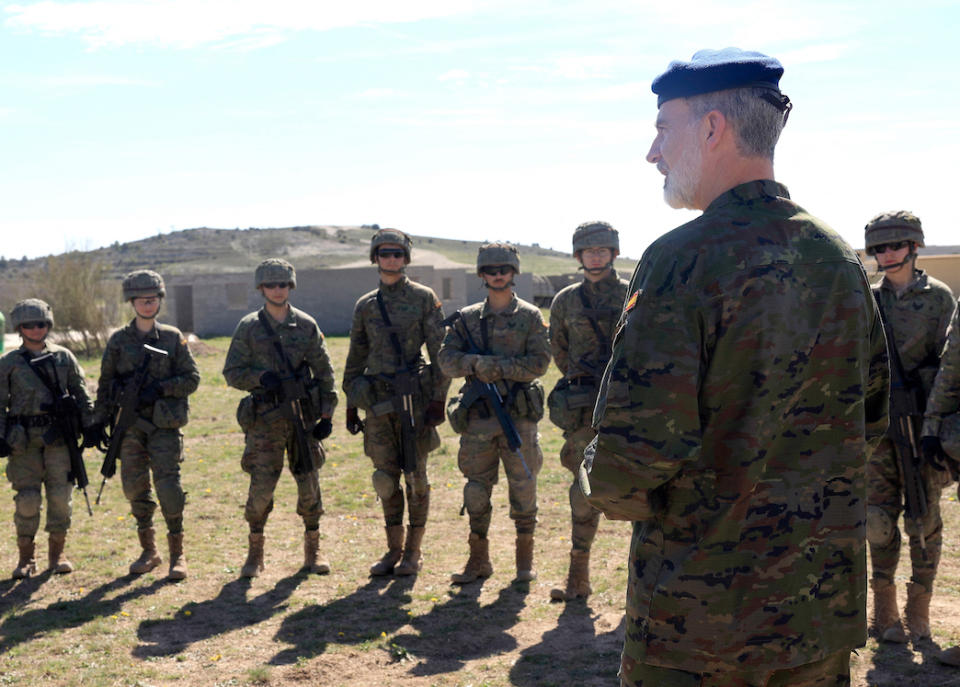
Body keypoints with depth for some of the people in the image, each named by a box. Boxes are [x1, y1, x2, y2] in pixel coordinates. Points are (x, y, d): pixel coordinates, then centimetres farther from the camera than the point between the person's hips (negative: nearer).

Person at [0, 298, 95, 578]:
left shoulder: (64, 358, 7)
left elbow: (81, 394, 12)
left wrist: (88, 426, 6)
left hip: (58, 437, 1)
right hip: (24, 439, -1)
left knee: (60, 495, 0)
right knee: (27, 499, -3)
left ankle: (57, 554, 15)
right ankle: (26, 558, 11)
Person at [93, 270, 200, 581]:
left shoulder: (173, 337, 4)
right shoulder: (118, 340, 7)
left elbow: (192, 378, 3)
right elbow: (106, 383, 11)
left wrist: (161, 388, -12)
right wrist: (100, 422, 6)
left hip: (165, 424, -2)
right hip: (130, 423, 2)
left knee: (168, 486, -9)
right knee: (135, 487, 6)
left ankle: (177, 553, 1)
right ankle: (148, 551, 20)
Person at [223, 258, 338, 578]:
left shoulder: (306, 325, 5)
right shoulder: (248, 328, 2)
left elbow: (324, 371, 8)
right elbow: (232, 372, 3)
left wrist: (327, 414, 1)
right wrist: (260, 376, -17)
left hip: (304, 415, 1)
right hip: (266, 419, -1)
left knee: (310, 485, 4)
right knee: (261, 488, -4)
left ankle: (313, 550, 19)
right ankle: (255, 552, 14)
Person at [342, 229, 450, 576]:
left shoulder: (424, 298, 0)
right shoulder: (365, 305, 12)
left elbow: (440, 351, -3)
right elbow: (356, 358, 17)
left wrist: (438, 398, -10)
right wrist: (350, 404, 14)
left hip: (414, 397, -3)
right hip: (377, 400, 4)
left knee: (415, 475, 2)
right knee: (386, 477, 7)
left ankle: (413, 551, 12)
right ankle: (393, 549, 19)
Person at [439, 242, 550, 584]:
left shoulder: (530, 316, 3)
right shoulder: (467, 318, 10)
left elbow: (539, 363, -6)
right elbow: (447, 360, -1)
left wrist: (496, 367, -16)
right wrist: (479, 363, -19)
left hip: (519, 414, -2)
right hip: (478, 416, 2)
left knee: (523, 487, 2)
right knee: (476, 489, 7)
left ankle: (525, 559, 16)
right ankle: (478, 559, 19)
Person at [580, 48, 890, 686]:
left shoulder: (684, 258, -18)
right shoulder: (841, 258, 3)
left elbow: (634, 448, -22)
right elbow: (872, 417, 13)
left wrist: (607, 486, -1)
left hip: (696, 612, -6)